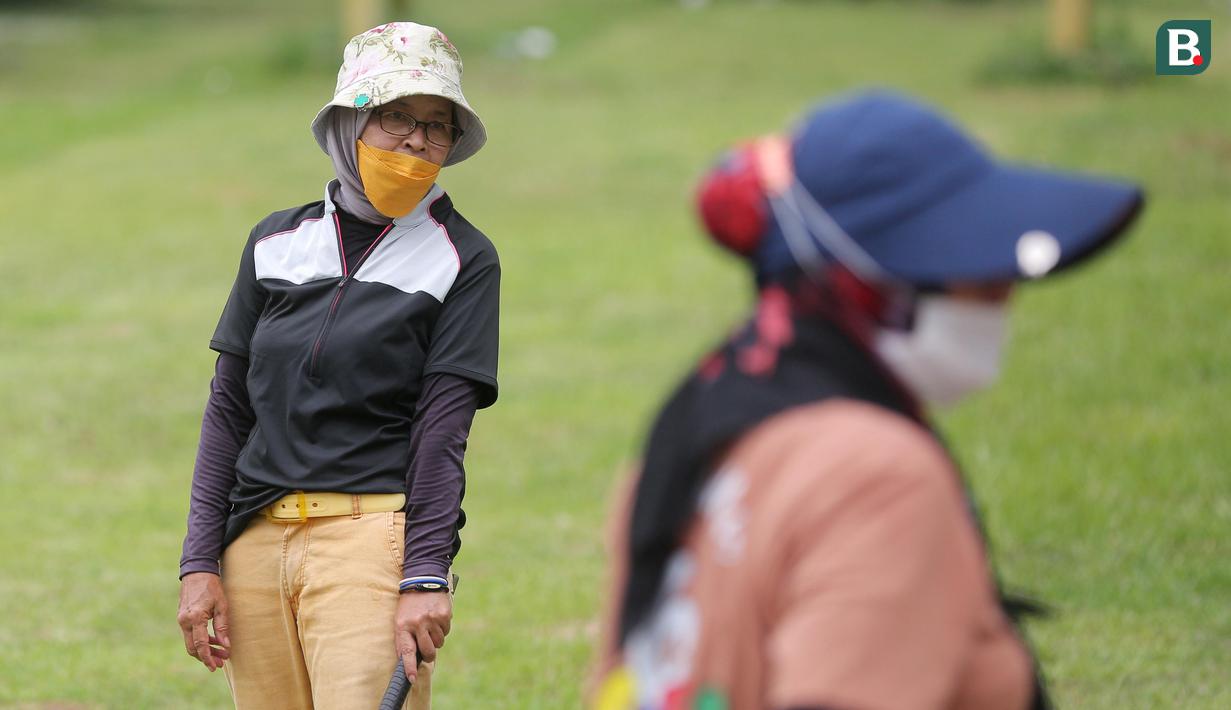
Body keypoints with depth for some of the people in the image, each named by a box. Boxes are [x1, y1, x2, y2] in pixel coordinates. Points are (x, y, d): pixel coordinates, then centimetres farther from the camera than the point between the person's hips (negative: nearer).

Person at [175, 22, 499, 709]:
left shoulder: (464, 260, 4)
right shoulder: (276, 242, 13)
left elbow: (443, 429, -5)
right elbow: (228, 411, 14)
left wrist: (425, 577, -14)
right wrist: (200, 562, 6)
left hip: (375, 534, -4)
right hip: (257, 540, 4)